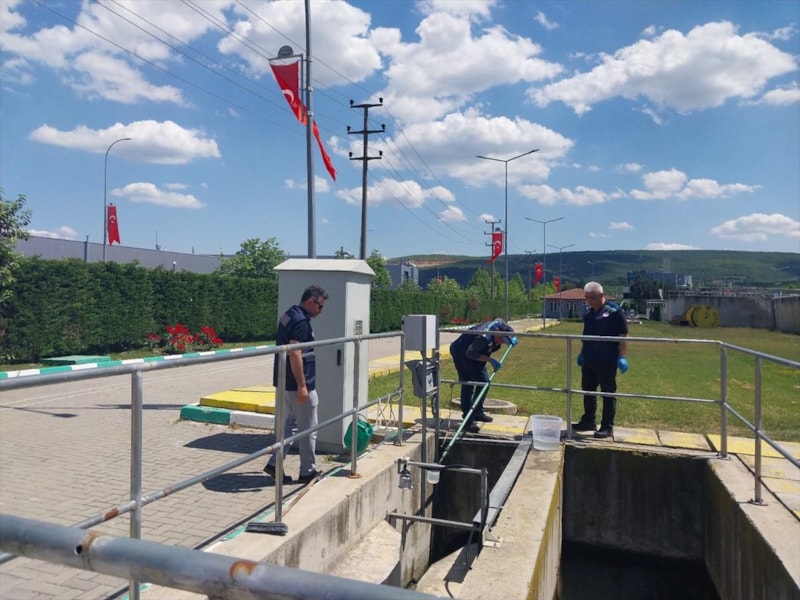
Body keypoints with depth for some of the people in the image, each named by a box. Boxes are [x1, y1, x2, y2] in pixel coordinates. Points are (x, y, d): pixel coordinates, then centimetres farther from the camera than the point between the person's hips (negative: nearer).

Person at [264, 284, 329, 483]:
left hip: (286, 382, 10)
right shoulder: (301, 321, -20)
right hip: (298, 384, -10)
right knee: (308, 429, 4)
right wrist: (302, 385, -24)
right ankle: (307, 472, 15)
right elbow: (295, 354, -26)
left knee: (291, 422, 20)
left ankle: (274, 463, 19)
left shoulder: (289, 315, 11)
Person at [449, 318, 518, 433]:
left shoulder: (500, 323, -17)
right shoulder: (485, 338, -39)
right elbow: (470, 353, -38)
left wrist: (512, 338, -3)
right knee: (467, 385, -14)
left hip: (474, 353, 9)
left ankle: (478, 412, 25)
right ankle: (468, 421, -12)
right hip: (461, 353, -9)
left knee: (484, 382, 9)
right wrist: (490, 360, -41)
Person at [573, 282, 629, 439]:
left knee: (608, 394, 3)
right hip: (589, 360, 8)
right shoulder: (588, 312, 10)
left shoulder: (614, 311, -12)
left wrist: (622, 357, -18)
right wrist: (582, 353, 23)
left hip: (607, 361, -7)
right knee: (588, 391, 15)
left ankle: (607, 427, 11)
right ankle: (588, 421, 29)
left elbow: (622, 336, -14)